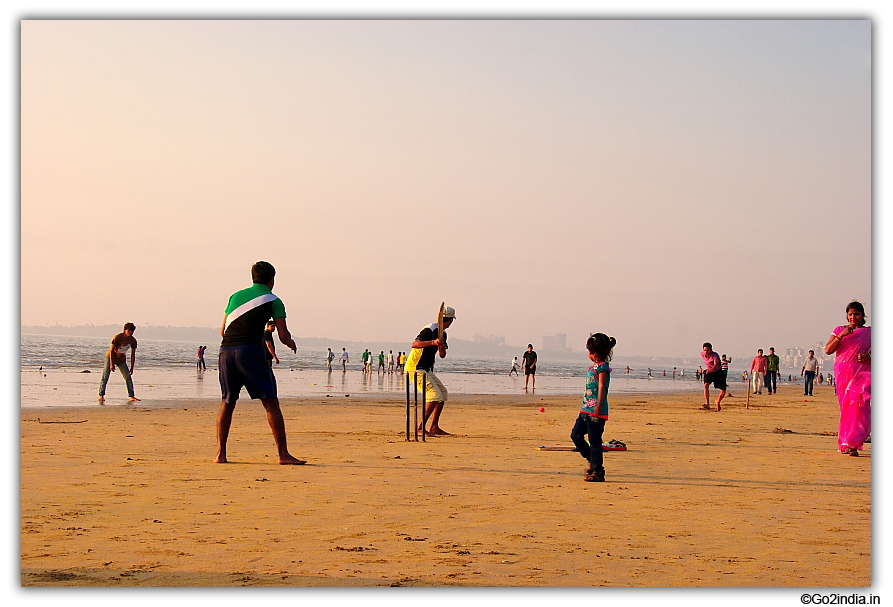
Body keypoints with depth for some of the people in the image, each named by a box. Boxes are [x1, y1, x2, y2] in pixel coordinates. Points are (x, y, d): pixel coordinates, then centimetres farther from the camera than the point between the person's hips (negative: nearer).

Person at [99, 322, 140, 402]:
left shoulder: (133, 341, -11)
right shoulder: (118, 337, -23)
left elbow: (133, 355, -4)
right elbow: (111, 350, -20)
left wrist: (132, 368, -5)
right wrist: (112, 364, -23)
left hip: (122, 360, 4)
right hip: (111, 357, -4)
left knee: (128, 377, -5)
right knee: (105, 377, -7)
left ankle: (131, 396, -2)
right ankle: (101, 395, -2)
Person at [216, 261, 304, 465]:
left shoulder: (236, 296, 21)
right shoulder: (273, 301, 7)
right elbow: (283, 335, 2)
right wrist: (291, 343, 23)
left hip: (226, 351, 5)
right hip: (250, 351, -5)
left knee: (227, 403, 16)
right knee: (271, 403, -1)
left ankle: (221, 453, 11)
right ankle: (283, 454, -5)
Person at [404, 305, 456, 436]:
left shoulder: (442, 333, 13)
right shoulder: (430, 330, -18)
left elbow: (442, 355, 18)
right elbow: (415, 344, -33)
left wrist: (442, 348, -5)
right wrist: (433, 342, -46)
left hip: (426, 370, 10)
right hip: (415, 368, -10)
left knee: (443, 393, 12)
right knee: (435, 396, -19)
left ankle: (434, 427, 16)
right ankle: (421, 427, -18)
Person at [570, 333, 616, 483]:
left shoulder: (603, 367, -11)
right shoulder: (593, 366, 17)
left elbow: (602, 387, -18)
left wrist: (598, 407, -23)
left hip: (596, 410, -9)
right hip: (586, 409, 9)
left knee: (594, 441, -5)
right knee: (576, 435, 7)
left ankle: (598, 472, 2)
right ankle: (592, 461, 19)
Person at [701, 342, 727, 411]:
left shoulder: (715, 355, -28)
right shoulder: (703, 354, -9)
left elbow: (716, 364, -47)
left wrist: (711, 370, -68)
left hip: (718, 372, -3)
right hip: (708, 372, 3)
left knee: (723, 392, -5)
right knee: (706, 385, -28)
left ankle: (718, 401, 30)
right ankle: (707, 404, -35)